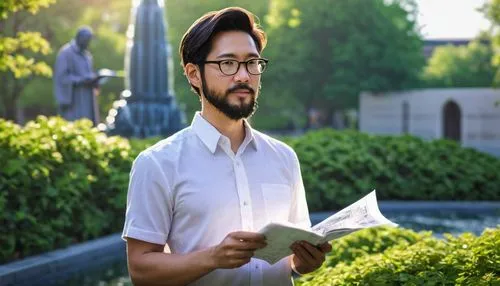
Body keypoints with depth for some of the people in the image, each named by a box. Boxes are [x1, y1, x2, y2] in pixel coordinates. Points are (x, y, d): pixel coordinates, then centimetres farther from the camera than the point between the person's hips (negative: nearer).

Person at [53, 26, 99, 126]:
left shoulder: (87, 55, 17)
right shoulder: (66, 53, -8)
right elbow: (62, 77, -14)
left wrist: (93, 80, -1)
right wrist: (82, 80, -21)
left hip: (87, 100, 8)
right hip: (73, 100, -8)